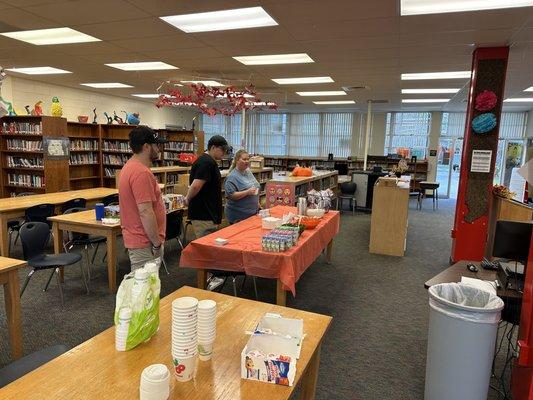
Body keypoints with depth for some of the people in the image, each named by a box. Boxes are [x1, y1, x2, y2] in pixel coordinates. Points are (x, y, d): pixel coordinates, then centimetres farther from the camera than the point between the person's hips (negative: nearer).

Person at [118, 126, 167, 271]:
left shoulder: (130, 167, 11)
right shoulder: (141, 173, -22)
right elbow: (145, 212, -26)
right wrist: (157, 243, -18)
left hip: (136, 237, 10)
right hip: (145, 243, -10)